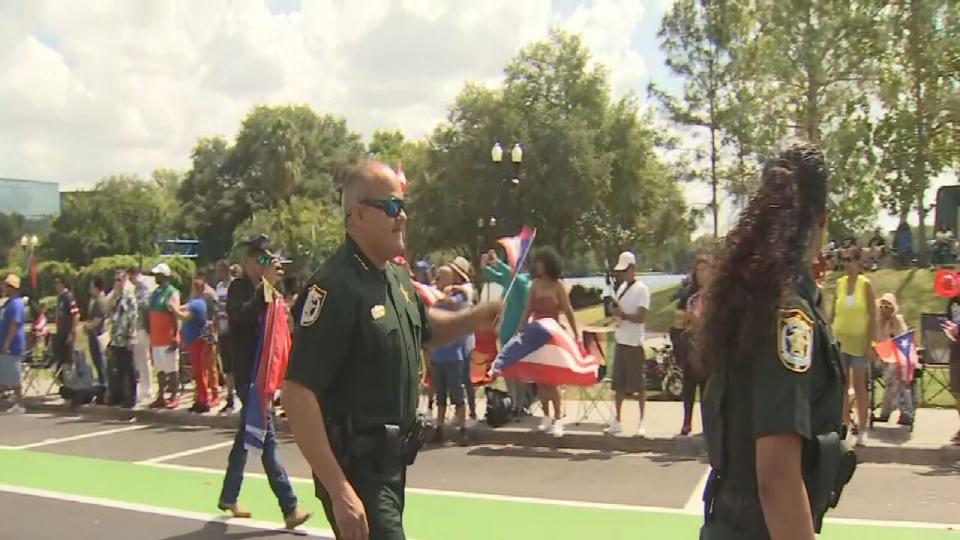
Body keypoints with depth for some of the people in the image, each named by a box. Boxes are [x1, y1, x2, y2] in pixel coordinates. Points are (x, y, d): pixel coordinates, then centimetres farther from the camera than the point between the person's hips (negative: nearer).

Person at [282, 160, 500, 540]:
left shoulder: (397, 278, 7)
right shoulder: (335, 287, -21)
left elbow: (425, 328, 27)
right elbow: (297, 394, -25)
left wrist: (473, 318, 6)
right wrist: (339, 490, -28)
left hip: (391, 463, 9)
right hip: (356, 469, -9)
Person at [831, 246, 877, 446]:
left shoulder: (865, 284, -7)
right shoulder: (839, 283, 4)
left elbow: (873, 316, -7)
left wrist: (870, 343, -12)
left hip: (858, 340, -4)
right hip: (840, 339, 4)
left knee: (859, 385, 3)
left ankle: (862, 428, 11)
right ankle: (844, 425, 14)